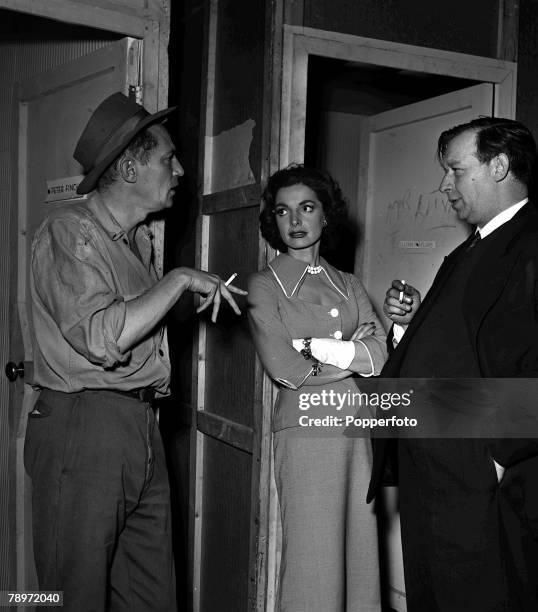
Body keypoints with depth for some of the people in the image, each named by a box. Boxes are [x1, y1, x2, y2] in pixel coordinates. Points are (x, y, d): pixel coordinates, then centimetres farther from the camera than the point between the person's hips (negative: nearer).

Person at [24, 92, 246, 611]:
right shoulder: (69, 231, -10)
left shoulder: (140, 238, 18)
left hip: (143, 431, 8)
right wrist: (180, 279, -16)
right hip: (84, 427, -8)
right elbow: (102, 337, -24)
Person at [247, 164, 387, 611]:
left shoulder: (349, 286, 14)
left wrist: (318, 347, -9)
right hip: (305, 430, -4)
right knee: (314, 563, 0)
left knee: (361, 554, 7)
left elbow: (381, 354, 1)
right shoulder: (264, 286, 1)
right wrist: (353, 353, -1)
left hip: (357, 430, 5)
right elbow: (285, 369, -10)